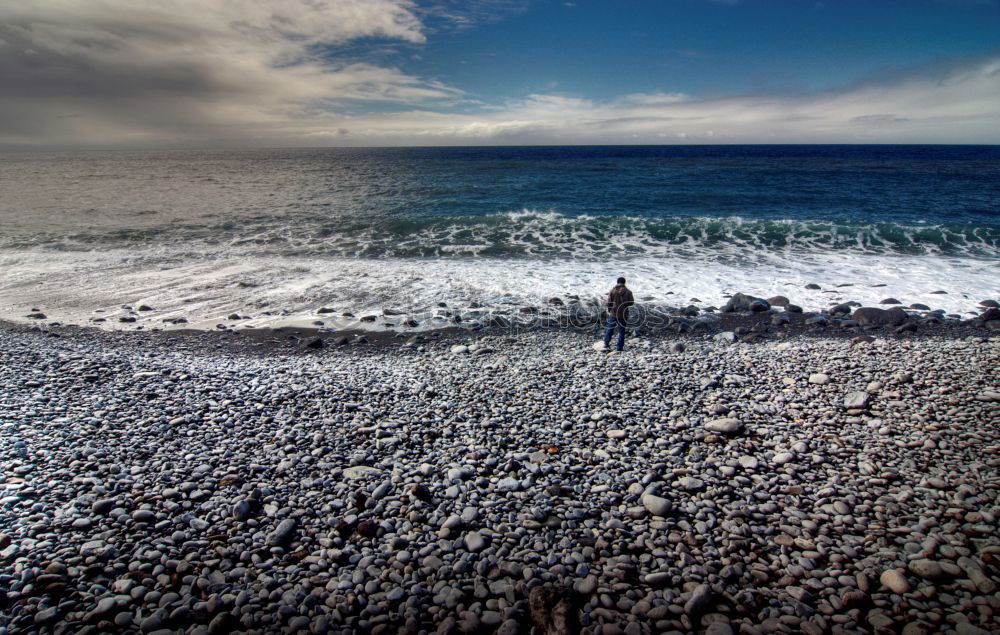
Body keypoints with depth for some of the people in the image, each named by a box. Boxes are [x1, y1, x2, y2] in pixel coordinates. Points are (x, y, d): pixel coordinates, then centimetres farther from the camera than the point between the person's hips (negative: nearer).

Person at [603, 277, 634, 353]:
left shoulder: (612, 291, -6)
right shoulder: (628, 292, -5)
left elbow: (609, 302, -6)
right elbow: (631, 302, -1)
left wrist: (609, 310, 10)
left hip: (613, 313, 0)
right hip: (623, 314, 0)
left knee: (610, 329, 16)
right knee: (621, 331, 7)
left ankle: (606, 344, 20)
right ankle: (619, 348, 9)